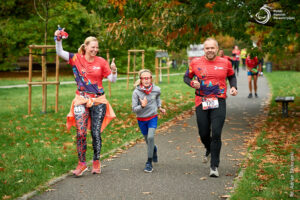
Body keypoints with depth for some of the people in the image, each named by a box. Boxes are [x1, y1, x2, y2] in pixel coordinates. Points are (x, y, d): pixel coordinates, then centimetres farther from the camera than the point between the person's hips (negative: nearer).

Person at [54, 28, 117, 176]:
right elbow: (60, 53, -4)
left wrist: (113, 71, -18)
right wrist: (58, 39, -19)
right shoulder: (76, 59, 1)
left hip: (98, 101, 0)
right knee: (80, 133, -5)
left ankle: (96, 162, 20)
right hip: (81, 100, 0)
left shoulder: (101, 62, 1)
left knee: (96, 133, 3)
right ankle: (81, 164, 6)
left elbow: (112, 80, 2)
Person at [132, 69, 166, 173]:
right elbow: (134, 109, -16)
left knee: (150, 137, -19)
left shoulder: (156, 89, -10)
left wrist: (159, 107, 14)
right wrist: (142, 106, -33)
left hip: (153, 117, 0)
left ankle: (149, 162, -10)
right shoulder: (136, 92, -18)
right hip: (141, 119, 0)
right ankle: (154, 149, 49)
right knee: (148, 140, 13)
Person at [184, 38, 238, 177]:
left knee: (216, 134, -9)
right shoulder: (195, 63, 3)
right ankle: (209, 150, 43)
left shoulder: (225, 63, 5)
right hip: (201, 103, 1)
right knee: (203, 134, 7)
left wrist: (233, 87, 2)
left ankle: (214, 166, 0)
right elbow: (186, 77, 15)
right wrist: (192, 83, -7)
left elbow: (232, 76, 21)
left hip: (219, 103, -1)